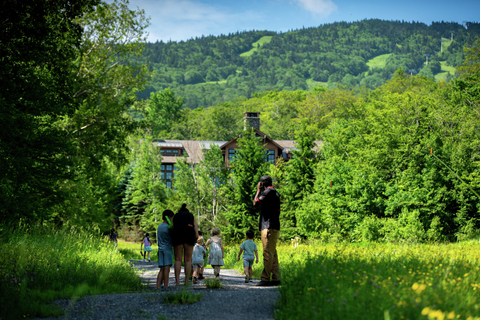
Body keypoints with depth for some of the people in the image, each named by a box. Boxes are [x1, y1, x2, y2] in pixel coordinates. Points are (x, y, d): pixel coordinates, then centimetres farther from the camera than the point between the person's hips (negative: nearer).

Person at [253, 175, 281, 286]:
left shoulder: (268, 191, -9)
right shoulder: (275, 193, 20)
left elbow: (255, 202, -9)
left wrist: (258, 191, 3)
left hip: (268, 227, -10)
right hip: (274, 227, 10)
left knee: (268, 253, -11)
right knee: (273, 254, 8)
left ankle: (265, 279, -13)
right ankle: (276, 279, 6)